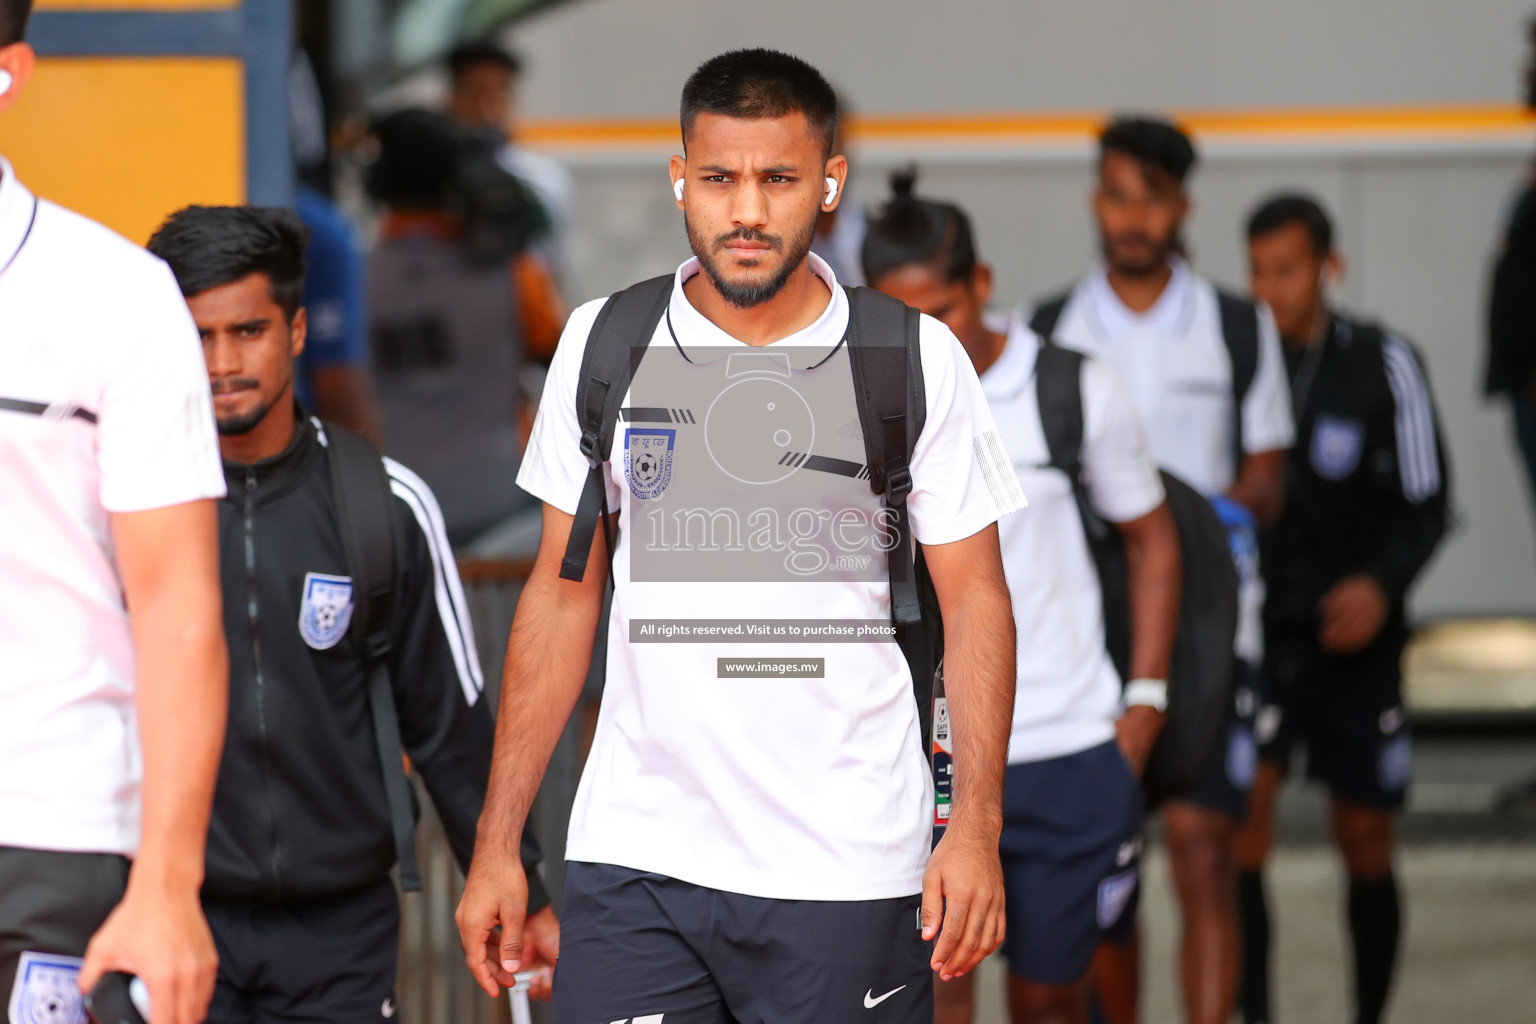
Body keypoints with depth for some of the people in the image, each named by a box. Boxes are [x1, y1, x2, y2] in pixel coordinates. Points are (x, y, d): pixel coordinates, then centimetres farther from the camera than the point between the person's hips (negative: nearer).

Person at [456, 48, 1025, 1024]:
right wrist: (497, 843, 7)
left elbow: (976, 603, 2)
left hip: (848, 867, -1)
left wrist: (978, 827, -10)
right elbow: (563, 594, 11)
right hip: (634, 859, 1)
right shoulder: (602, 344, 6)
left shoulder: (918, 358, 1)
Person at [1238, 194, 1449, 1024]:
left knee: (1365, 840, 7)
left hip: (1353, 633, 0)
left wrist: (1382, 583, -17)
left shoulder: (1383, 365, -4)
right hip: (1252, 622, 0)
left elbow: (1426, 502, -1)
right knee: (1242, 804, -16)